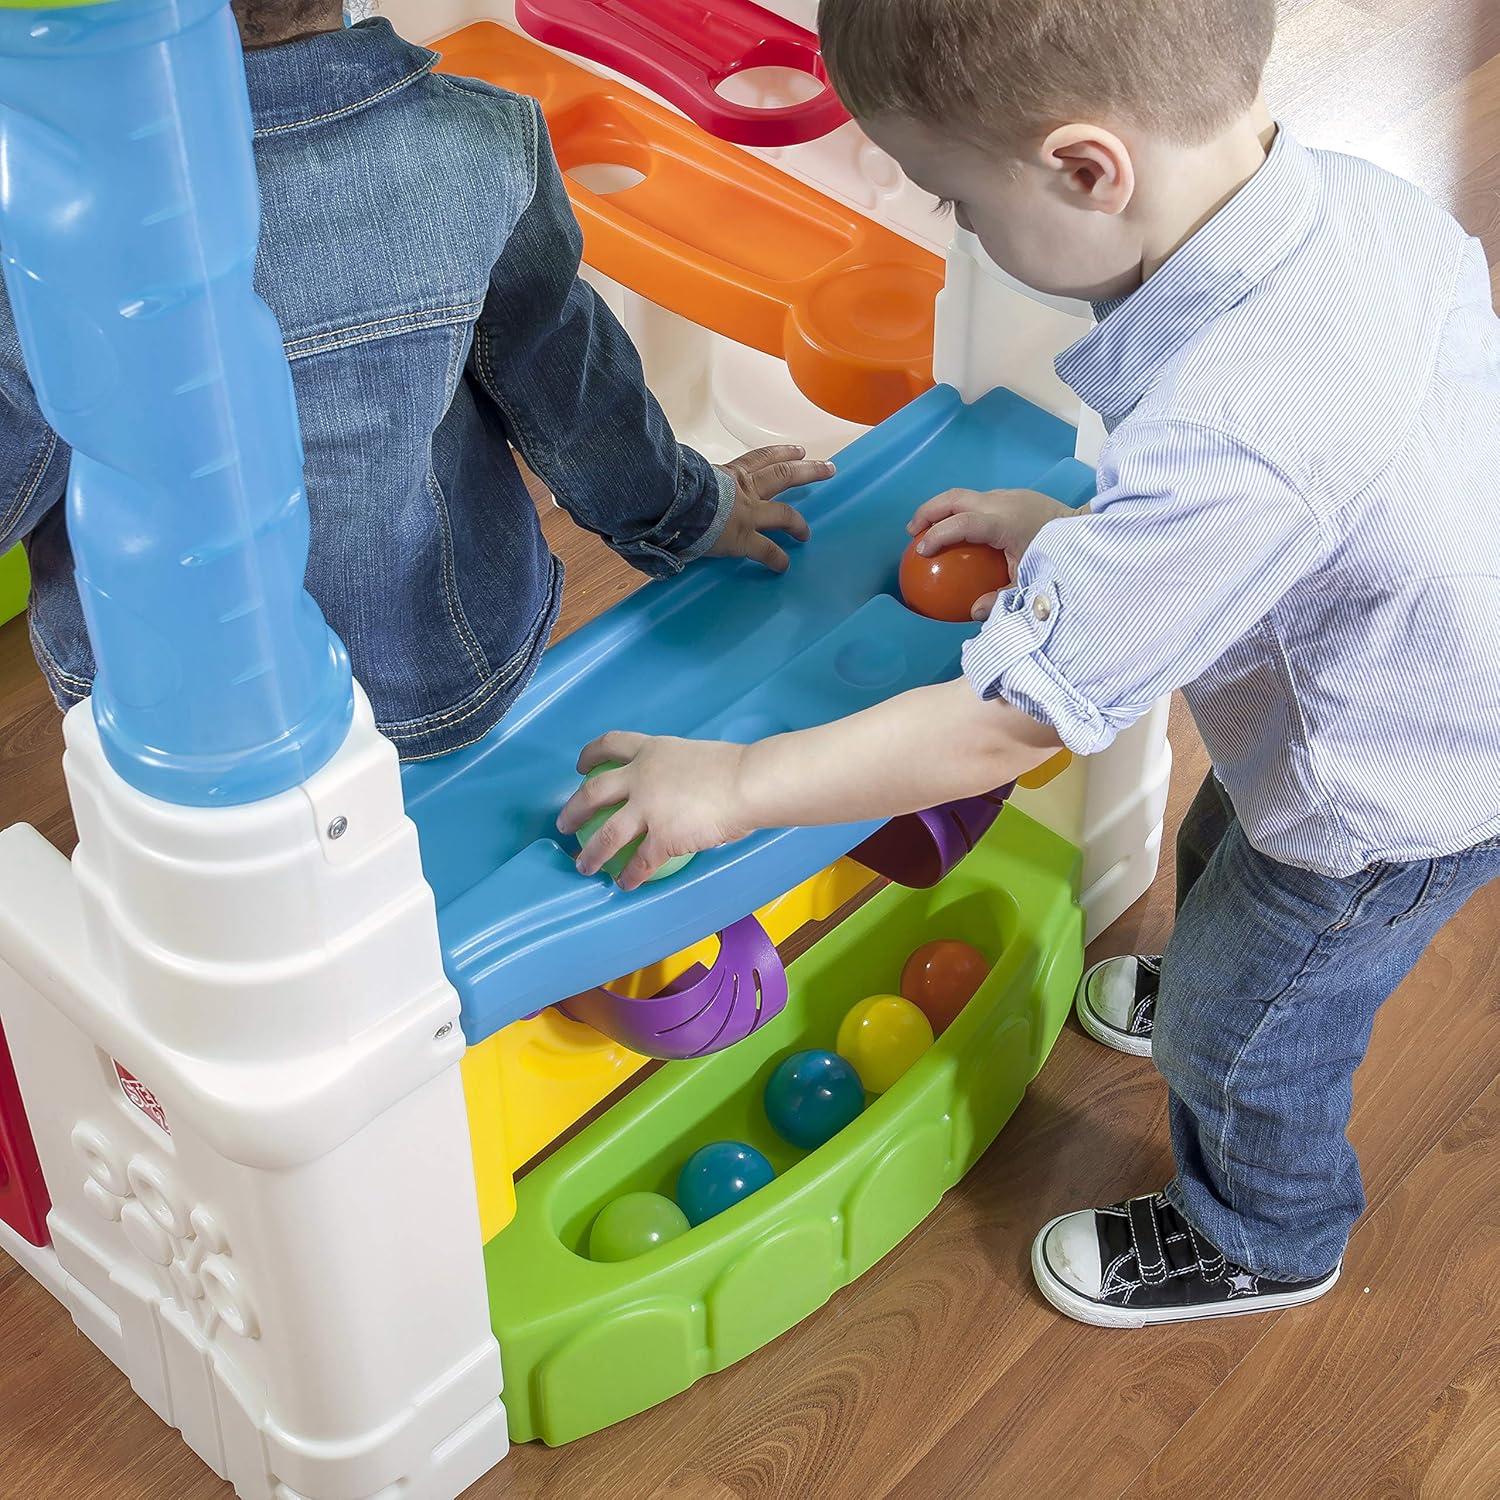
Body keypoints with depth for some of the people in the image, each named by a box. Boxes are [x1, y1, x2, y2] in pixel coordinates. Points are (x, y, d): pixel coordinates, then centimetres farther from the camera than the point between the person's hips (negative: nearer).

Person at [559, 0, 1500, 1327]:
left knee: (1246, 1038, 19)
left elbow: (1011, 720, -37)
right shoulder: (1348, 192, -21)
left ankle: (1263, 1244, 49)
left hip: (1390, 806, -8)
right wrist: (1072, 533, 0)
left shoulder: (1227, 448, -46)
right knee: (1222, 857, 35)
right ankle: (1208, 983, 67)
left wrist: (732, 785, -28)